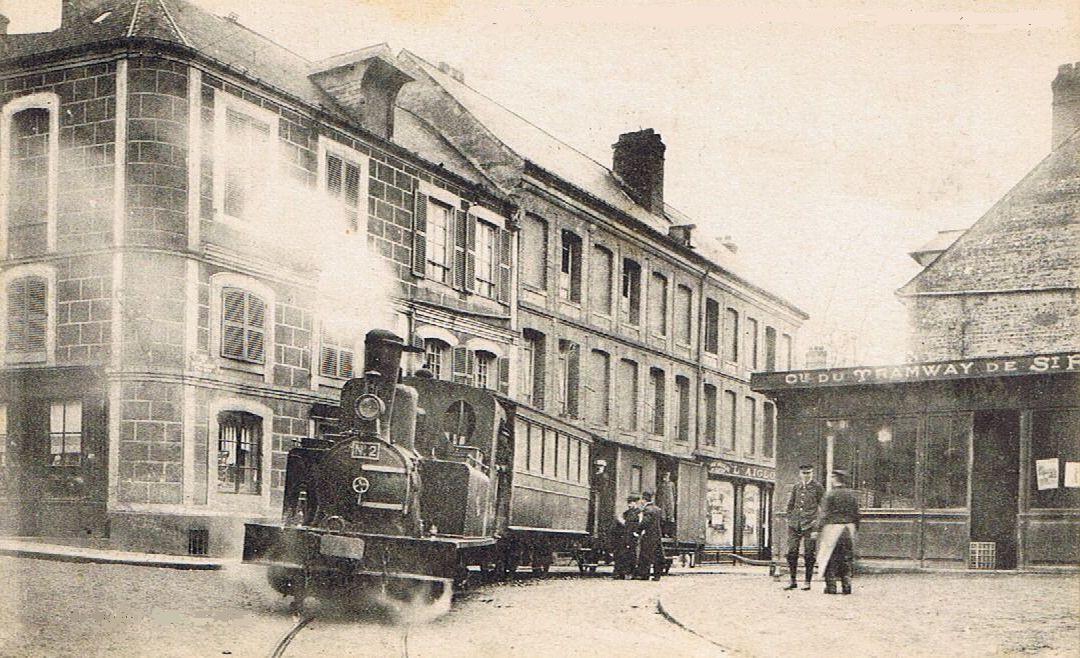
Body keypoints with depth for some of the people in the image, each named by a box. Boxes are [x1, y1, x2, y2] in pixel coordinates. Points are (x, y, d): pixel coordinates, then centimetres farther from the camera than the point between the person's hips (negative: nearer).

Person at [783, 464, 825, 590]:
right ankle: (793, 581, 10)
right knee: (791, 552, 0)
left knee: (808, 555, -1)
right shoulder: (796, 486, 12)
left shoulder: (817, 487, 0)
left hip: (809, 525, -4)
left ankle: (808, 582, 8)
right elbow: (790, 505, 20)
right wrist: (789, 521, 11)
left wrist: (817, 525, -7)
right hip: (795, 525, 4)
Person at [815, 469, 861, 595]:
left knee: (831, 559, 0)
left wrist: (819, 529, -5)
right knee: (846, 559, 9)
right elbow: (856, 514, 11)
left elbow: (825, 514, -9)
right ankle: (846, 586, 7)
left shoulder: (830, 494, -7)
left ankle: (831, 586, -1)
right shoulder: (852, 495, 8)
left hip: (833, 527, -4)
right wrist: (855, 529, 19)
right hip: (849, 528, 4)